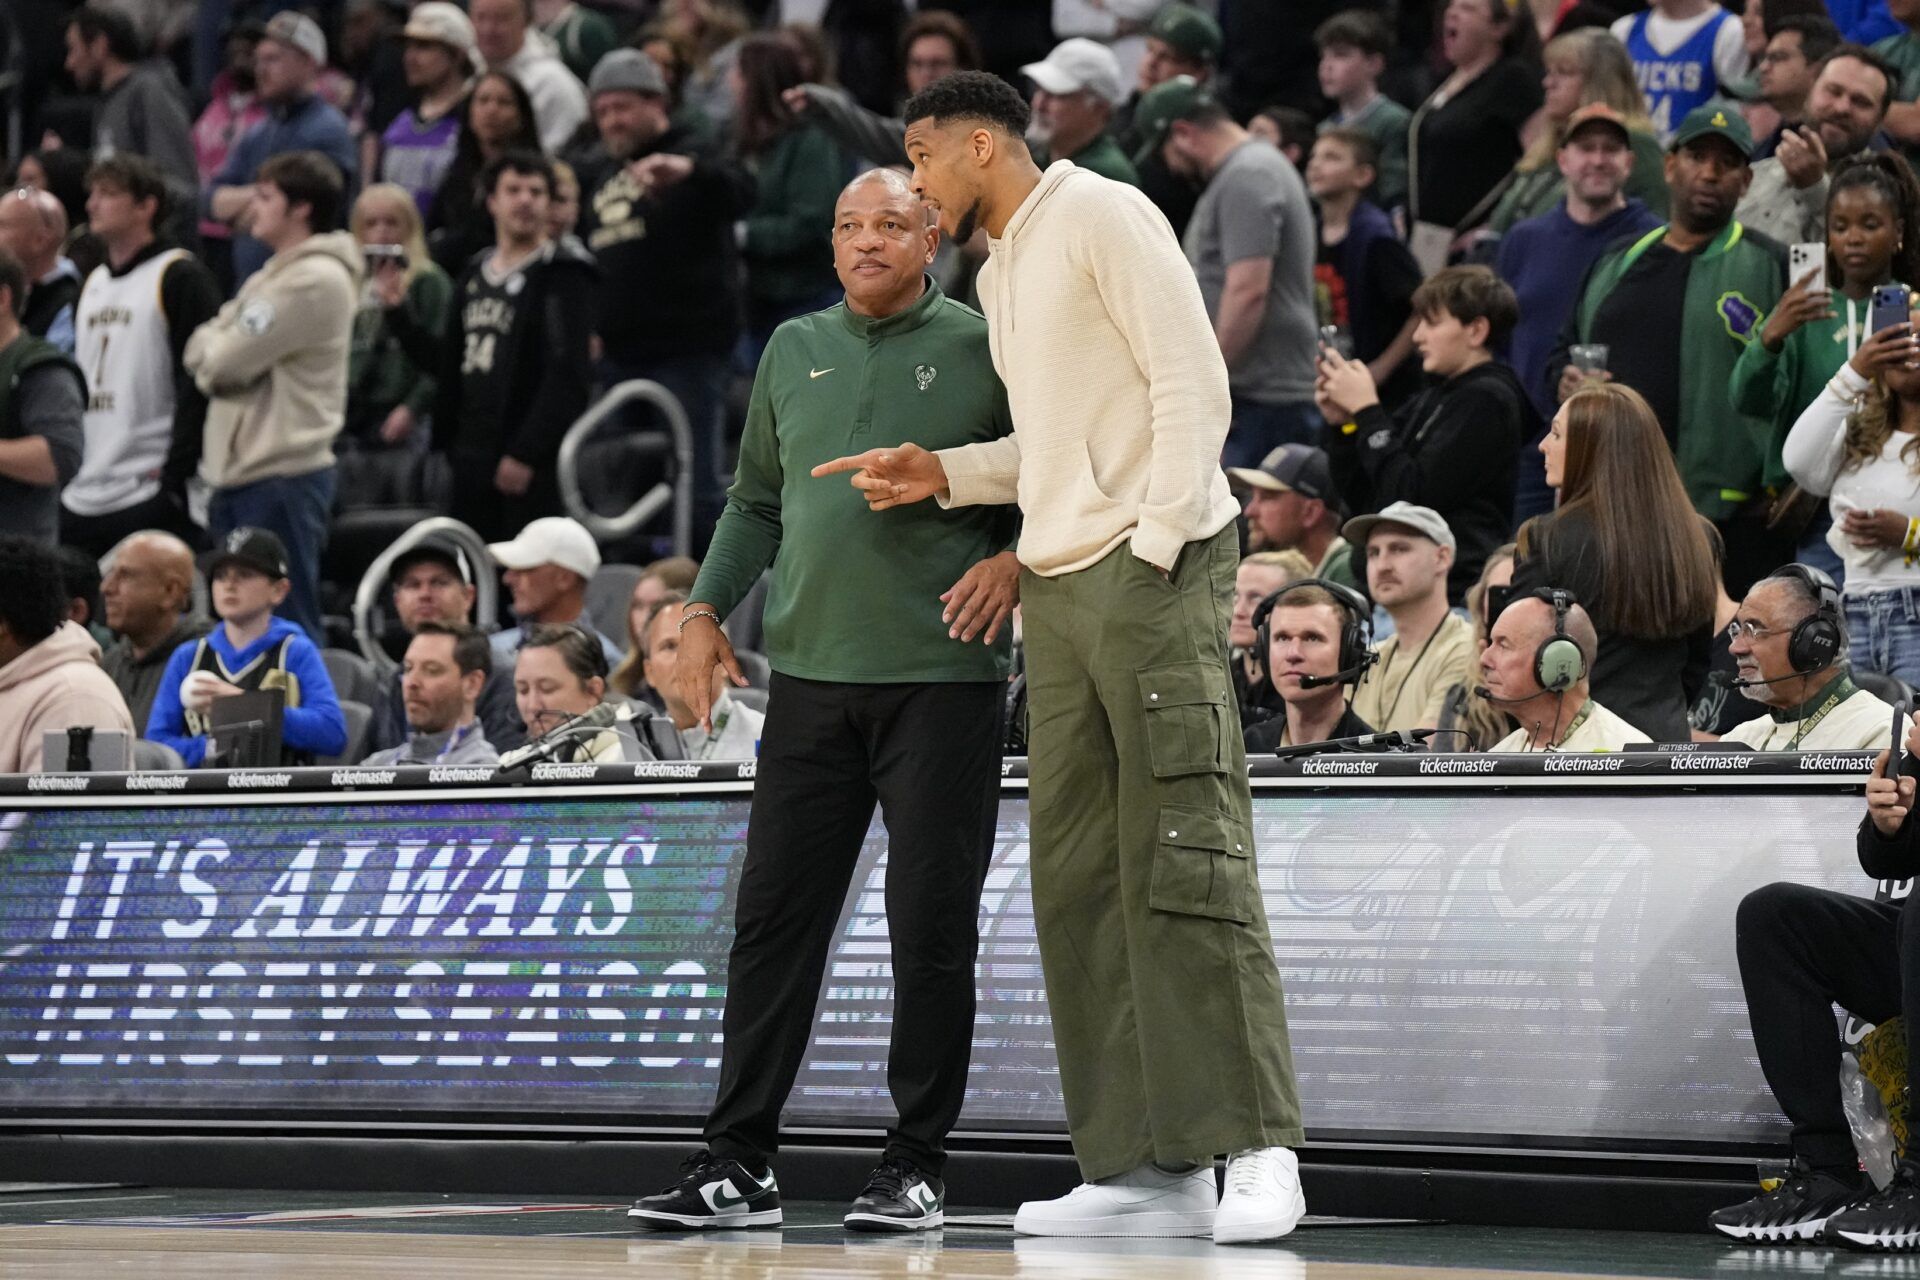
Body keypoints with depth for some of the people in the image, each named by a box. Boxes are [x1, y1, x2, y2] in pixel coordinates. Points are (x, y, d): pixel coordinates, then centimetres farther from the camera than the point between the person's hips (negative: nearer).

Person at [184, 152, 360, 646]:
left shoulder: (315, 280, -14)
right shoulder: (272, 276, 18)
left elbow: (224, 361, -17)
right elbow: (200, 355, 13)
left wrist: (212, 345, 4)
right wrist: (218, 348, -7)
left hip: (282, 479, -10)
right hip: (241, 474, 10)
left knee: (285, 628, -8)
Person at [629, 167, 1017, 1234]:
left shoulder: (980, 347, 1)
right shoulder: (795, 350, 14)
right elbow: (757, 502, 22)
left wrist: (1015, 560, -14)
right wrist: (706, 608, 11)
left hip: (941, 676, -4)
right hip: (813, 670, 4)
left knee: (930, 927, -2)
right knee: (773, 918, 3)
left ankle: (916, 1165, 6)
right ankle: (738, 1162, 7)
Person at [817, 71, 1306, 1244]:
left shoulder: (1099, 216, -4)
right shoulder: (998, 274, 21)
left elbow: (1194, 383, -11)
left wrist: (1155, 545, -15)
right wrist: (942, 473, 12)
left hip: (1150, 570, -9)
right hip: (1059, 586, 9)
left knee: (1181, 862, -13)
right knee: (1079, 883, 2)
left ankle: (1259, 1151, -13)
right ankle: (1146, 1170, 2)